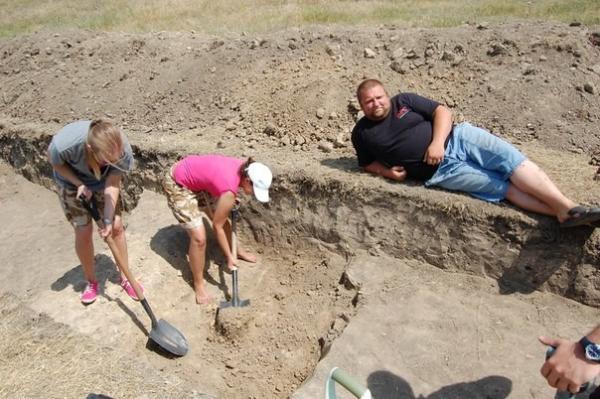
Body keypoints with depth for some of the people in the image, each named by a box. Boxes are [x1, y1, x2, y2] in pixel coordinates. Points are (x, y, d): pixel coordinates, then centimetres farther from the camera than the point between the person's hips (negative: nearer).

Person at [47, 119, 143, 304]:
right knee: (83, 232, -1)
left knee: (116, 227, 1)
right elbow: (55, 162, -17)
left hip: (103, 182, 1)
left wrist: (108, 219, -29)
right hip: (72, 183, -1)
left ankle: (125, 278, 20)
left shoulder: (122, 150, -37)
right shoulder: (64, 144, -42)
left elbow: (112, 185, -25)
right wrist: (79, 184, -26)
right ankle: (91, 282, 23)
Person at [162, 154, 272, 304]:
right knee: (199, 238, -11)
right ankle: (198, 284, 11)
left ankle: (237, 251, 44)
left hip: (195, 178, 9)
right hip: (177, 185, -9)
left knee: (223, 219, 18)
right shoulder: (229, 192, -33)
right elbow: (217, 227, -19)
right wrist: (229, 257, -11)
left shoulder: (243, 168, -13)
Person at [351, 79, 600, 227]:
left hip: (456, 137, 2)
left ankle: (568, 208, -19)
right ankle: (562, 212, -16)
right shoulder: (362, 133, 5)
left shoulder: (404, 101, 7)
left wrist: (437, 142, -14)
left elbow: (443, 112, 4)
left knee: (511, 158, -19)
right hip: (442, 170, -2)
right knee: (505, 186, -14)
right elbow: (366, 163, 17)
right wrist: (387, 171, -5)